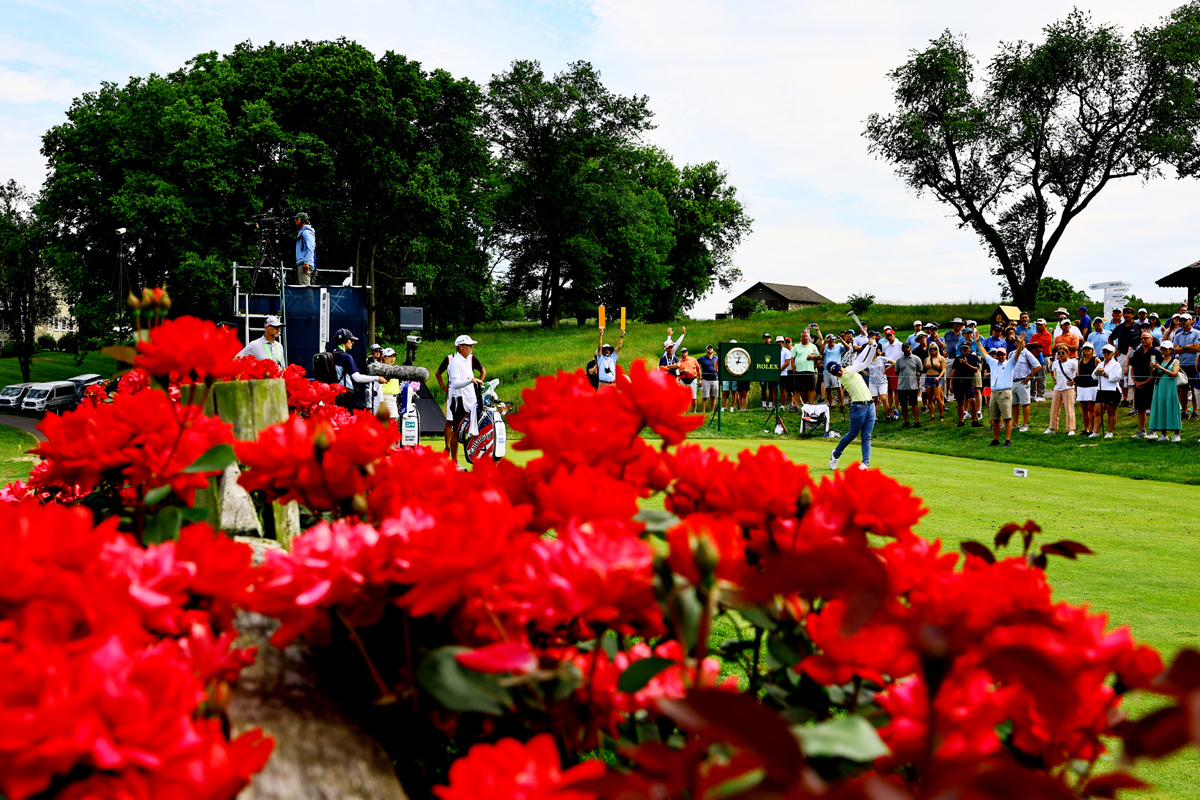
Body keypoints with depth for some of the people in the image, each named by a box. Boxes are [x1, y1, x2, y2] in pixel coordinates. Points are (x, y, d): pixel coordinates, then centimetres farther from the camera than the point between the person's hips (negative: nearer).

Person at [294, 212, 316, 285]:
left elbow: (310, 248, -18)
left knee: (304, 286, -17)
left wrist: (306, 263, -25)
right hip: (300, 264, 11)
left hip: (304, 265, -11)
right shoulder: (301, 232, 25)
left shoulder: (307, 232, -7)